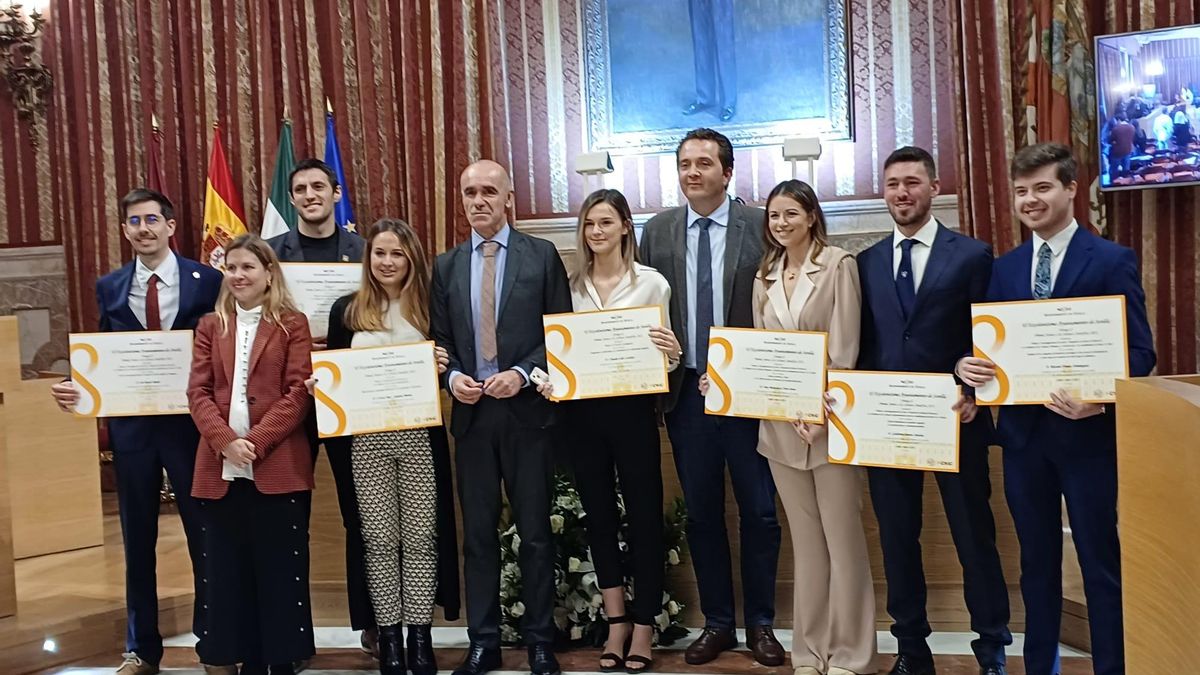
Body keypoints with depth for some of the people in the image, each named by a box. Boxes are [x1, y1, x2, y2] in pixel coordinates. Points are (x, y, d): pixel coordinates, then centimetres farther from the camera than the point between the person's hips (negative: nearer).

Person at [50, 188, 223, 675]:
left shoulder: (207, 281, -5)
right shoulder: (109, 287, 6)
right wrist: (77, 389, -9)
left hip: (190, 423, -3)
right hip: (131, 424, 3)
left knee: (204, 535, 7)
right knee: (137, 539, 13)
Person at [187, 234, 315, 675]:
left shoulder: (292, 324, 3)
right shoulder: (210, 326, 13)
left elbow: (298, 392, -5)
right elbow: (198, 393, 5)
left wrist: (256, 441, -15)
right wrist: (225, 440, -11)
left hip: (279, 465, -3)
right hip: (221, 468, 4)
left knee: (280, 568, 2)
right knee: (229, 569, 7)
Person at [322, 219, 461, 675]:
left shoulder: (428, 307, 5)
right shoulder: (346, 310, 7)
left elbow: (443, 366, 10)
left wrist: (442, 367, -11)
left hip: (419, 436, 0)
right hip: (366, 439, 1)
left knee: (421, 537, 3)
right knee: (380, 539, 5)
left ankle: (420, 636, 13)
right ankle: (388, 637, 15)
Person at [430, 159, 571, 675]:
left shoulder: (542, 255, 1)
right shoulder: (446, 265, 11)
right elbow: (439, 338, 11)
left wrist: (523, 373, -14)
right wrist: (452, 376, -8)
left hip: (526, 409, -3)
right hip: (471, 412, 3)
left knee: (535, 531, 6)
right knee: (478, 533, 9)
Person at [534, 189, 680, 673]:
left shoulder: (652, 283, -2)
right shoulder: (571, 285, 7)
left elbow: (664, 354, 0)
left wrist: (671, 353, -22)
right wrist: (549, 379, -8)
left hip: (632, 409, -3)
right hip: (582, 411, 4)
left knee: (644, 516, 3)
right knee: (599, 516, 12)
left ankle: (643, 630, 16)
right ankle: (616, 625, 25)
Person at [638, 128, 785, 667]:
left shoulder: (761, 227, -2)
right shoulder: (658, 231, 7)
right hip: (686, 391, 2)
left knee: (758, 511, 6)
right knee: (701, 513, 10)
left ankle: (760, 623, 21)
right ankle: (717, 623, 23)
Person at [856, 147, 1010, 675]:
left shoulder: (972, 255, 1)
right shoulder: (865, 263, 10)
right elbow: (859, 342, 10)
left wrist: (973, 395, -13)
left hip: (953, 420, -3)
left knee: (974, 536, 6)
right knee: (896, 538, 10)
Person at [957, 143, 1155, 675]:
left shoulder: (1112, 260, -4)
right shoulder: (1005, 268, 10)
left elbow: (1139, 351, -8)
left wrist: (1100, 399, -25)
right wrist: (968, 365, -14)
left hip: (1088, 433, -4)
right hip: (1023, 433, 5)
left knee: (1101, 565, 5)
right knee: (1037, 563, 15)